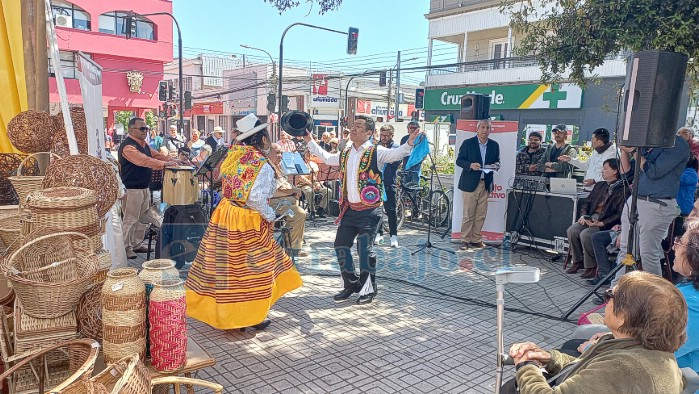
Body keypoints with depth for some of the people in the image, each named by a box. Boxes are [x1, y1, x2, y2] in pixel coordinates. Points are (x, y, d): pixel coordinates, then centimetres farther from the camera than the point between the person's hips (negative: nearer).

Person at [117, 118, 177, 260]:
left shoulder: (143, 144, 13)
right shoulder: (127, 146, -18)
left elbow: (156, 155, 17)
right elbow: (144, 160, -30)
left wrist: (173, 160, 2)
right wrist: (164, 164, -37)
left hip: (144, 188, 10)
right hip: (132, 189, -10)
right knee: (130, 220, -3)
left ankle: (137, 244, 28)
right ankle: (125, 248, 7)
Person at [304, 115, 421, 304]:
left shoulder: (376, 152, -6)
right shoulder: (345, 154, 13)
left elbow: (395, 154, -21)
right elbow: (327, 158, 29)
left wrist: (409, 143, -39)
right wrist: (310, 141, 34)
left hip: (369, 210, -6)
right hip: (349, 209, 7)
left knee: (365, 248, -6)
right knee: (341, 245, 8)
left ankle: (368, 289, 14)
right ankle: (351, 284, 27)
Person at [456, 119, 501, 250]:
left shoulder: (494, 145, 10)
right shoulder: (468, 143, -1)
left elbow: (497, 161, 17)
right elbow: (459, 160, -1)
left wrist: (496, 166, -6)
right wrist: (470, 165, -19)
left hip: (486, 184, 4)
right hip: (470, 183, -4)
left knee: (481, 215, 7)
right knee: (468, 214, -2)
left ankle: (476, 239, 17)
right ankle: (465, 240, 8)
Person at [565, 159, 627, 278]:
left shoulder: (623, 190, -7)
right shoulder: (599, 185, 18)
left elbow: (619, 214, -14)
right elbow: (587, 202, 19)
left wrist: (601, 223, -21)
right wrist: (583, 215, 0)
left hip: (606, 224, -7)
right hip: (590, 219, 7)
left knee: (585, 234, -29)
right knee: (572, 230, -17)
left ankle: (591, 266, -10)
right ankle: (578, 261, 0)